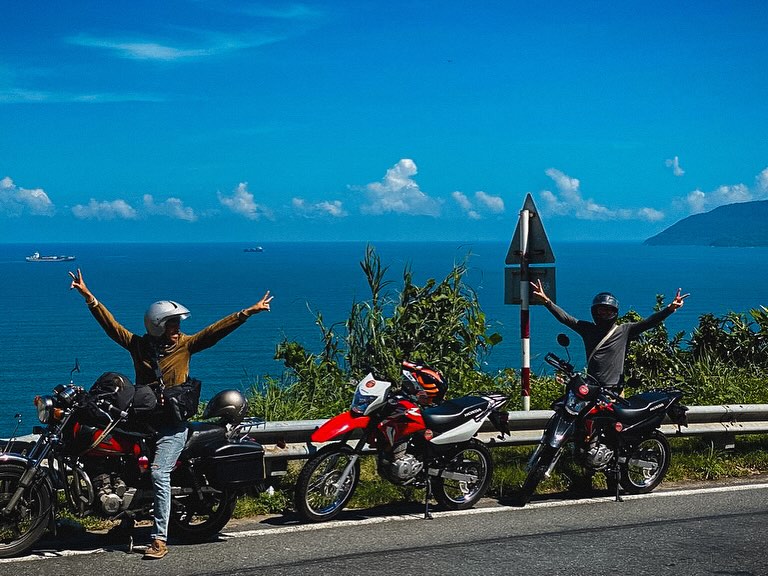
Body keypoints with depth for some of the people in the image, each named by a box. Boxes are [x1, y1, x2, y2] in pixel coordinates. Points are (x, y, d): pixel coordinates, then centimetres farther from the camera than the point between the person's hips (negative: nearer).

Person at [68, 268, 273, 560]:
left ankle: (160, 539, -16)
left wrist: (248, 311, -8)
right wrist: (88, 296, 0)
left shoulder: (185, 345, 2)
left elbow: (218, 328, -3)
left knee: (159, 473, -16)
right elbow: (110, 323, 5)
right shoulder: (138, 344, 5)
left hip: (173, 423, -3)